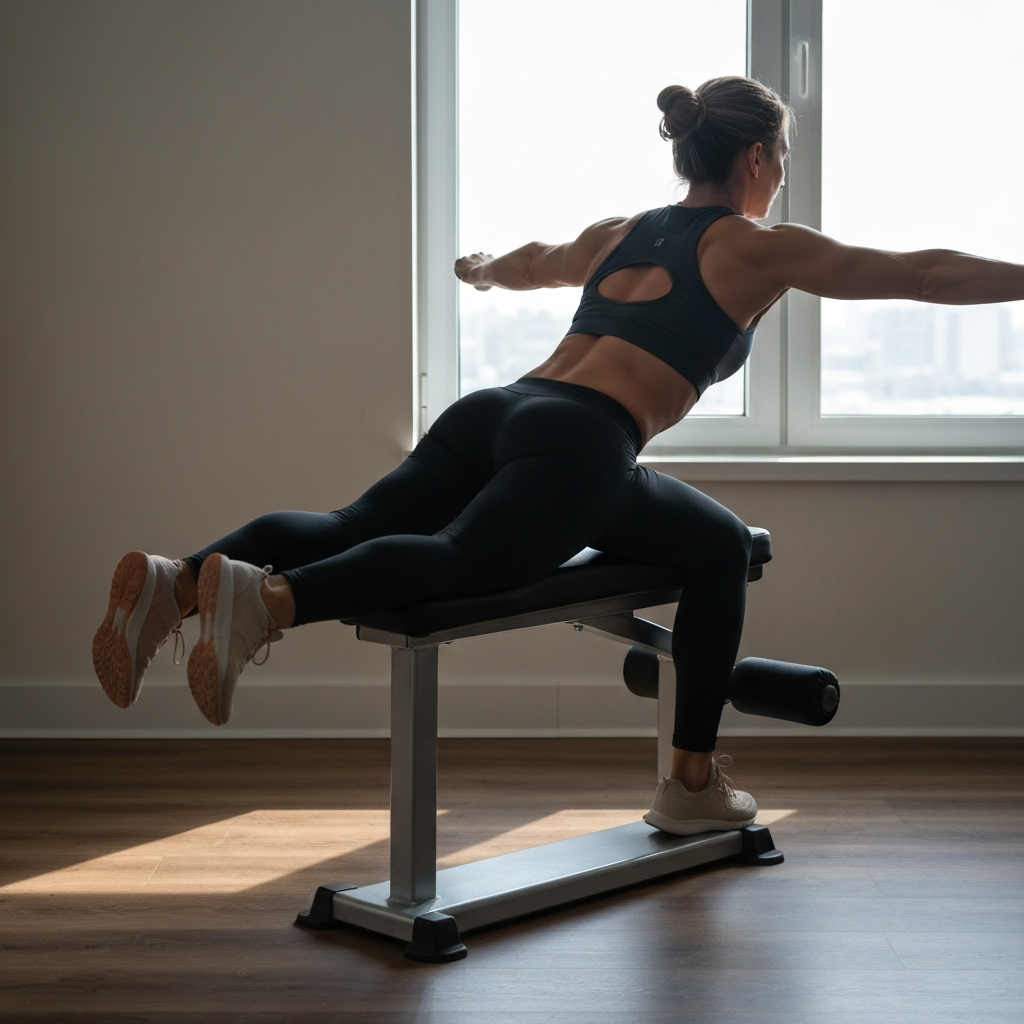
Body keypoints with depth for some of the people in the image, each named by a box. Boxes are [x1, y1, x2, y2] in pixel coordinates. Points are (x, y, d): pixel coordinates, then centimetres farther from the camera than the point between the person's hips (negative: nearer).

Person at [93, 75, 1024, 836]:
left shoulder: (625, 233, 31)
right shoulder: (755, 250, 13)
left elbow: (536, 260, 52)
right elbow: (922, 274, 16)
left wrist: (484, 269, 74)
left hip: (491, 412, 7)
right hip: (576, 450, -7)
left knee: (354, 527, -4)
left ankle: (178, 582, -32)